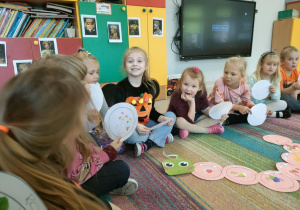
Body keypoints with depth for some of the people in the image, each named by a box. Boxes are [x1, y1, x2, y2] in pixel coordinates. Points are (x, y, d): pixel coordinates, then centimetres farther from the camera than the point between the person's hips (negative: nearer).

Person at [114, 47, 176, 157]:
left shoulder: (149, 85, 3)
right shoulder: (121, 87, -12)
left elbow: (151, 110, 8)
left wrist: (161, 118, -13)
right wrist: (136, 126, -30)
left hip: (146, 124, 5)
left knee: (171, 115, -6)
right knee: (134, 136, -37)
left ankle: (147, 145, -20)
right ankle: (161, 137, -7)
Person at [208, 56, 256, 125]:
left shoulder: (244, 86, -13)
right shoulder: (219, 83, -29)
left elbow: (246, 100, 4)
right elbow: (219, 103, -32)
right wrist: (238, 107, -41)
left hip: (233, 108, 6)